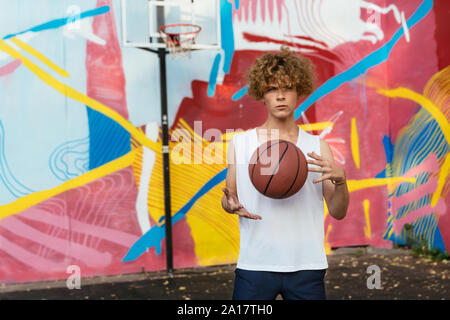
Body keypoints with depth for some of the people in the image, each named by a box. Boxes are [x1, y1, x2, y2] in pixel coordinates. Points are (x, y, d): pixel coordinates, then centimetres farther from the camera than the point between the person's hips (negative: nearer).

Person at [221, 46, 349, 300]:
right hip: (255, 266, 0)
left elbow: (338, 212, 4)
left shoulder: (317, 148, 4)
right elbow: (228, 197, 12)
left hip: (306, 268, 1)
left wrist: (340, 180, -15)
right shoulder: (239, 143, 3)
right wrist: (231, 205, -11)